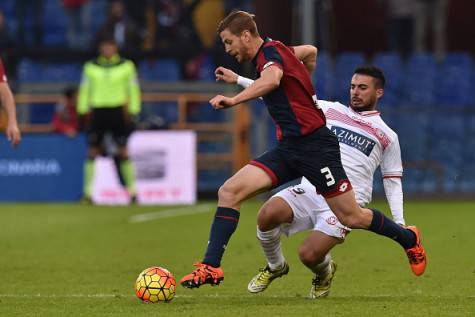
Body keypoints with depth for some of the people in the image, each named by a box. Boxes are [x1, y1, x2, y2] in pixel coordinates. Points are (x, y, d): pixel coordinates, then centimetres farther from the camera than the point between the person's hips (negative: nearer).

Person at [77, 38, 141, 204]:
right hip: (98, 111, 1)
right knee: (92, 151, 0)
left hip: (118, 111, -1)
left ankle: (132, 189, 5)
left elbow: (133, 89, 7)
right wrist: (82, 111, 7)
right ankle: (87, 191, 5)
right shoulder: (91, 67, 8)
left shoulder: (126, 66, 4)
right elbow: (84, 90, 12)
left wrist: (132, 111, 2)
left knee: (123, 151, -3)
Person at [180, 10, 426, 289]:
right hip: (288, 148, 9)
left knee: (351, 217, 0)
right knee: (229, 192, -8)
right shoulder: (273, 52, 14)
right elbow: (310, 52, 33)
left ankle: (408, 238, 26)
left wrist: (234, 100, -46)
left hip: (314, 146, -9)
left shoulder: (270, 51, -13)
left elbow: (272, 78, -37)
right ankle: (211, 267, -11)